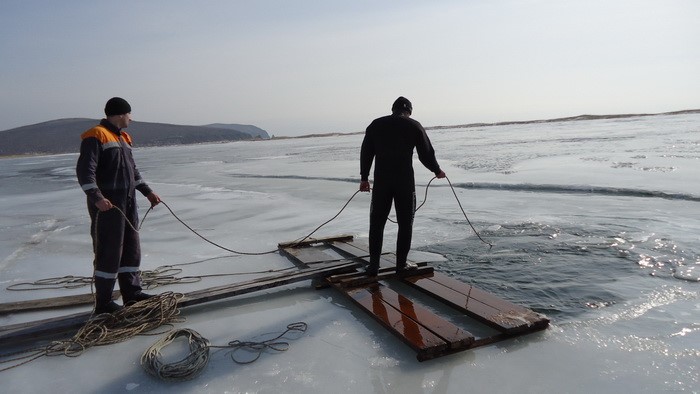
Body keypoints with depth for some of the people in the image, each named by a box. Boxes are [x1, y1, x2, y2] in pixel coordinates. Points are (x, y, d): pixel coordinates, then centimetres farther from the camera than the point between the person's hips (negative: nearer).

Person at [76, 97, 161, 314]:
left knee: (131, 248, 12)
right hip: (107, 204, -9)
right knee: (109, 252, -5)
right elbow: (84, 171, -17)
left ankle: (132, 293, 23)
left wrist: (148, 192, 22)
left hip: (128, 203, 9)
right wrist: (96, 197, -28)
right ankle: (103, 303, 6)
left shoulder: (123, 138, 19)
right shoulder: (96, 136, -9)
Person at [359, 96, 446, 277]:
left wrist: (364, 177, 19)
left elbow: (366, 153, 11)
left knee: (376, 224, 11)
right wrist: (437, 171, 20)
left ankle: (373, 266, 11)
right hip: (405, 183, -2)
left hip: (381, 182, 2)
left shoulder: (375, 125, 8)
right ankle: (401, 265, 11)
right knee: (405, 224, 9)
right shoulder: (414, 126, 1)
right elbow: (426, 155, 2)